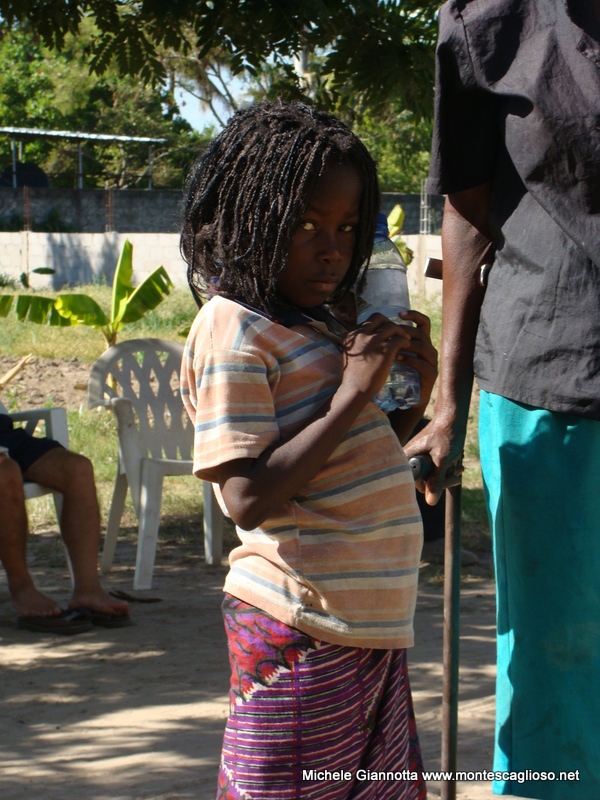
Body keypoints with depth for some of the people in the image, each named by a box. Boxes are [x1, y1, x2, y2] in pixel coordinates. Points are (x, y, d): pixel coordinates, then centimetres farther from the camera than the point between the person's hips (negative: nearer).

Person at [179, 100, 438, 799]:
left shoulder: (312, 326, 16)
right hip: (303, 630, -9)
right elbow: (248, 499, -21)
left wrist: (414, 397, 4)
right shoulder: (232, 329, -11)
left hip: (371, 628, 9)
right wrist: (353, 394, -19)